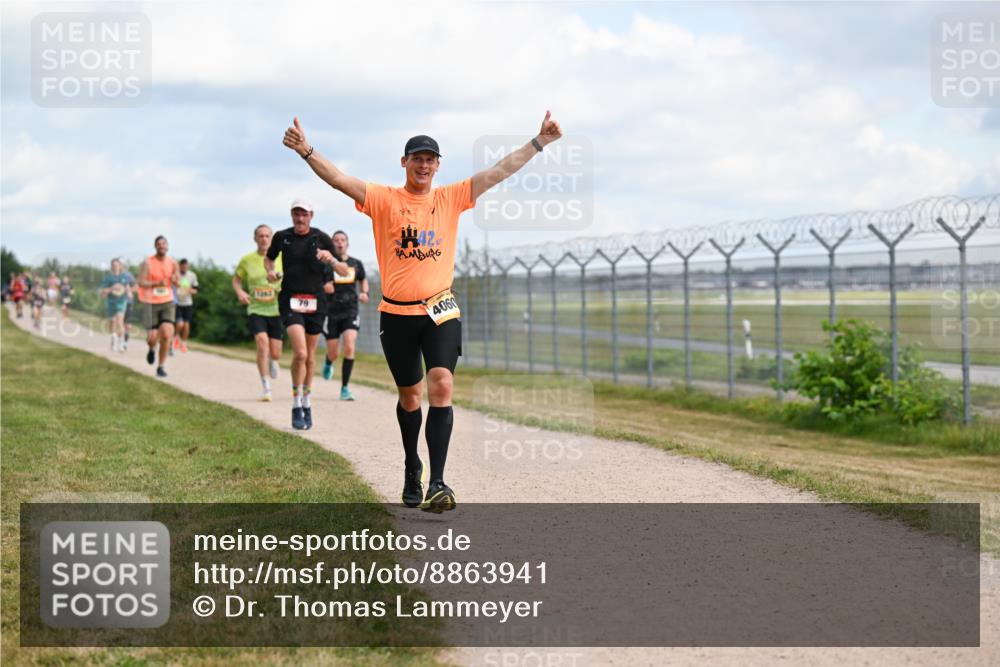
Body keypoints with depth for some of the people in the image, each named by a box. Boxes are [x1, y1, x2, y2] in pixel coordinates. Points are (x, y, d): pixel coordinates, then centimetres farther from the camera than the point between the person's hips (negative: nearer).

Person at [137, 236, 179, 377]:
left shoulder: (172, 263, 3)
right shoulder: (148, 263, -8)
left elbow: (177, 284, 12)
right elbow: (141, 282, -13)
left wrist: (175, 280, -12)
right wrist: (157, 283, -29)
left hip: (167, 303, 2)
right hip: (150, 303, -2)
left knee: (167, 335, -14)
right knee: (152, 338, -3)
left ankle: (161, 367, -1)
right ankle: (152, 349, 36)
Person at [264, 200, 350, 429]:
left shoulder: (321, 238, 1)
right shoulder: (282, 237, 3)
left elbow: (344, 271, 3)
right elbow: (268, 257, 23)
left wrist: (331, 259, -17)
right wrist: (270, 271, 2)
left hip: (315, 301, 1)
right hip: (290, 300, -1)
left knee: (310, 356, 10)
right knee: (300, 353, -18)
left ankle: (307, 404, 27)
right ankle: (296, 406, -7)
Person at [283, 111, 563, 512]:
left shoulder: (451, 199, 6)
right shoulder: (384, 199, 0)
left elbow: (499, 172, 4)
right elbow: (339, 180, -11)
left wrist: (539, 143, -2)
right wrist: (306, 152, -26)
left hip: (440, 310, 0)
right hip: (396, 313, 0)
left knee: (441, 386, -17)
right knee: (409, 395, 11)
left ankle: (437, 483, -18)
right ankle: (412, 470, 35)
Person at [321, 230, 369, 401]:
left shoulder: (356, 264, 5)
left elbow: (363, 280, 24)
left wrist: (365, 293, 4)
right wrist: (323, 287, -19)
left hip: (351, 312, 1)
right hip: (331, 313, -1)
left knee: (349, 348, -17)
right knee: (333, 354, 5)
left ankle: (345, 388, -9)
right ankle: (328, 364, 45)